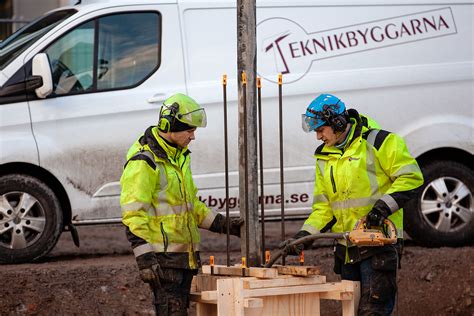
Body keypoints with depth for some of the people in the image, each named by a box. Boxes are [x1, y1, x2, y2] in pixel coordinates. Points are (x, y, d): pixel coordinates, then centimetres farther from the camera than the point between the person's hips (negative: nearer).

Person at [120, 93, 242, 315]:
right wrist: (144, 257, -24)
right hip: (163, 255, -9)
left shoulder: (180, 156, 16)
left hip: (185, 255, 9)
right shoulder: (144, 162, -15)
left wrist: (223, 224, 17)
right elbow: (133, 215, -19)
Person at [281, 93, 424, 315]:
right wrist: (304, 235, 1)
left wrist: (385, 205, -19)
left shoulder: (377, 142, -7)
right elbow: (323, 208, 15)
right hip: (346, 248, 7)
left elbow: (410, 176, -9)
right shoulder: (324, 158, 15)